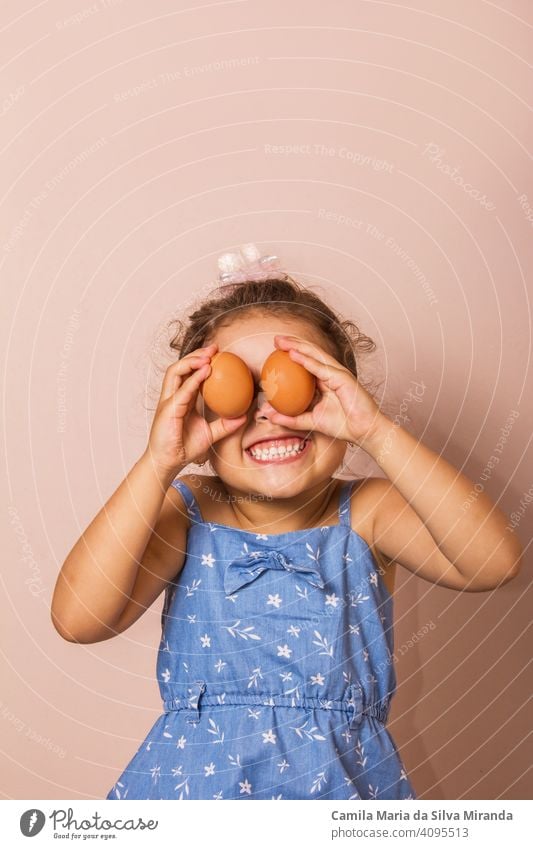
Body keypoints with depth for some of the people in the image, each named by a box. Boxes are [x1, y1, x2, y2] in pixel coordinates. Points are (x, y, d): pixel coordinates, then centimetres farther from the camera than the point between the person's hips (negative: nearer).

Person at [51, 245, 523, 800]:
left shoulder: (366, 515, -12)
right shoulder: (184, 516, -11)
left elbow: (494, 562, -28)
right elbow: (78, 618, -24)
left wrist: (376, 433, -33)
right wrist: (159, 463, -31)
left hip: (345, 781, 0)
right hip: (193, 780, 1)